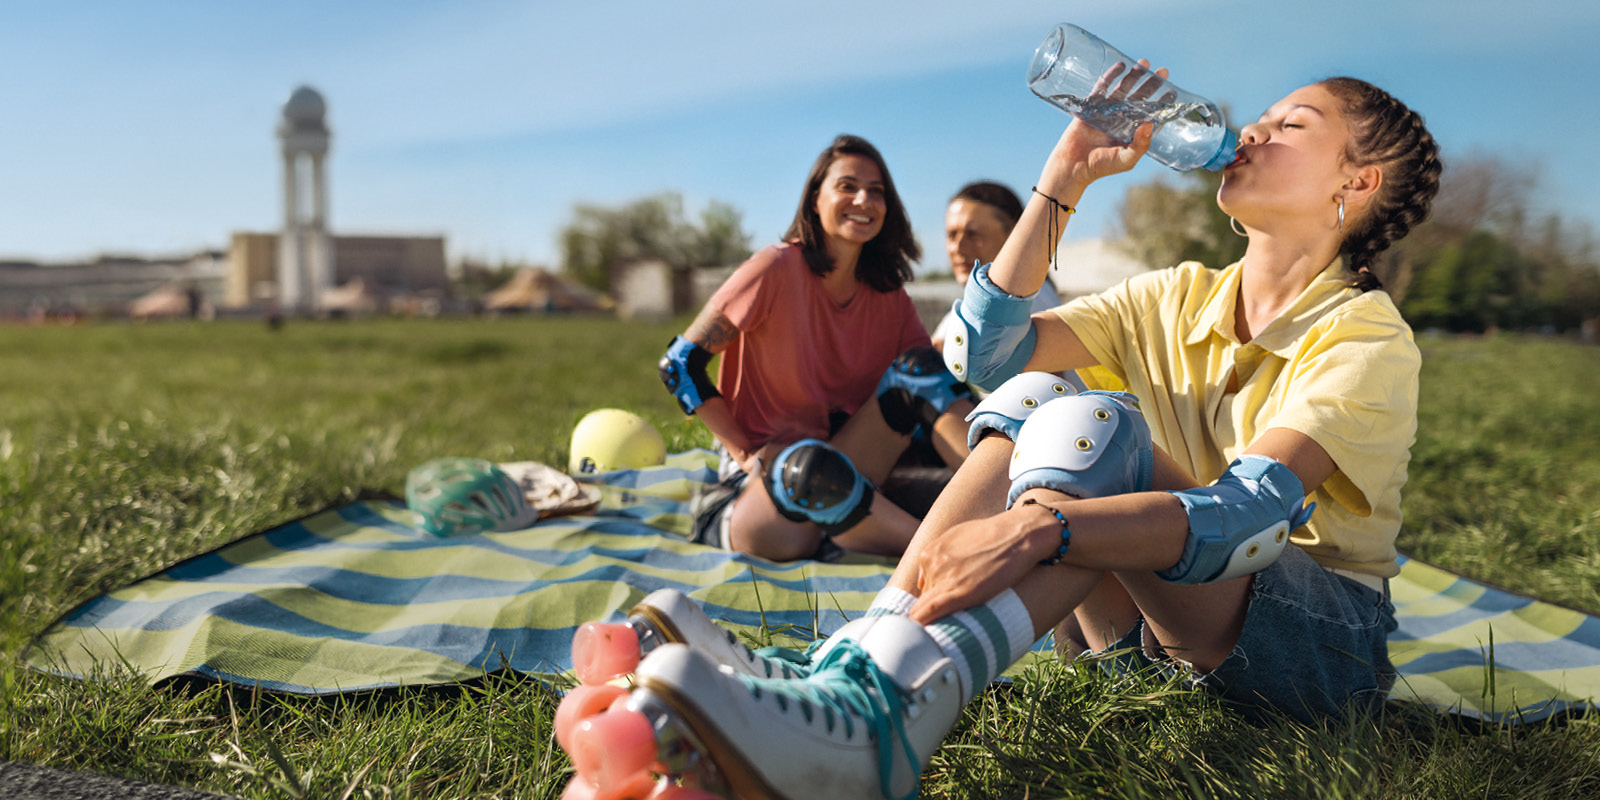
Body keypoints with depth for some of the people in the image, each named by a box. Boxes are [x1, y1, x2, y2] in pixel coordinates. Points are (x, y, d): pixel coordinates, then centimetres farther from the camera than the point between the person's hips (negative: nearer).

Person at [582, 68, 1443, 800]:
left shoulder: (1368, 335, -11)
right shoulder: (1179, 298, 8)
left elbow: (1253, 511, -29)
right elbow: (987, 350, -3)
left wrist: (1039, 527, -43)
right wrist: (1066, 176, -5)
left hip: (1326, 639, -5)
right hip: (1159, 615, 5)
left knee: (1087, 426, -29)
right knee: (1029, 400, -17)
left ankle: (875, 713, -48)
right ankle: (847, 668, -35)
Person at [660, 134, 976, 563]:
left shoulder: (888, 297, 7)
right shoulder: (778, 269, -9)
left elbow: (936, 382, 7)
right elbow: (680, 363, -9)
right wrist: (747, 453, -11)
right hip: (764, 479, -5)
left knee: (918, 367, -14)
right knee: (812, 465, -40)